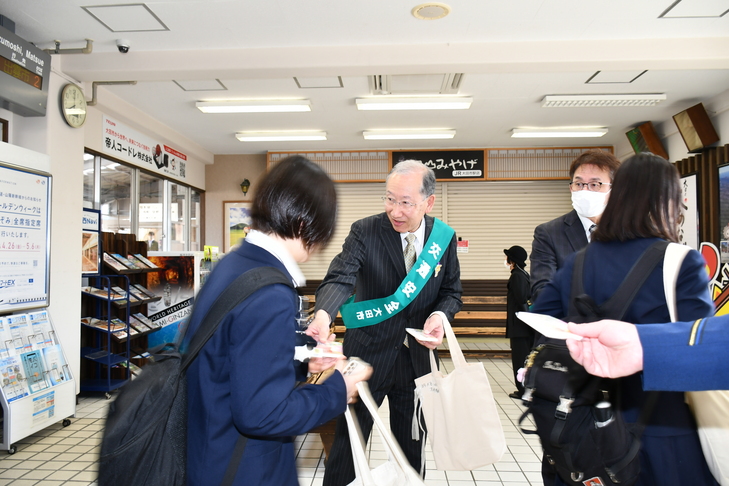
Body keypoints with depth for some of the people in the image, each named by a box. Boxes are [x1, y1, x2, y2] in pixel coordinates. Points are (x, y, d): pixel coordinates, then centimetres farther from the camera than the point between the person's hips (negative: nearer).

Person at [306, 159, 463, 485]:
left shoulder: (444, 238, -3)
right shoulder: (365, 232, -14)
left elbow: (451, 292, 6)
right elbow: (340, 278, -28)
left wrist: (440, 315, -17)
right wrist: (323, 313, -49)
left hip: (417, 358, 3)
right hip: (368, 355, -3)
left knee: (413, 448, 18)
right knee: (348, 443, 10)